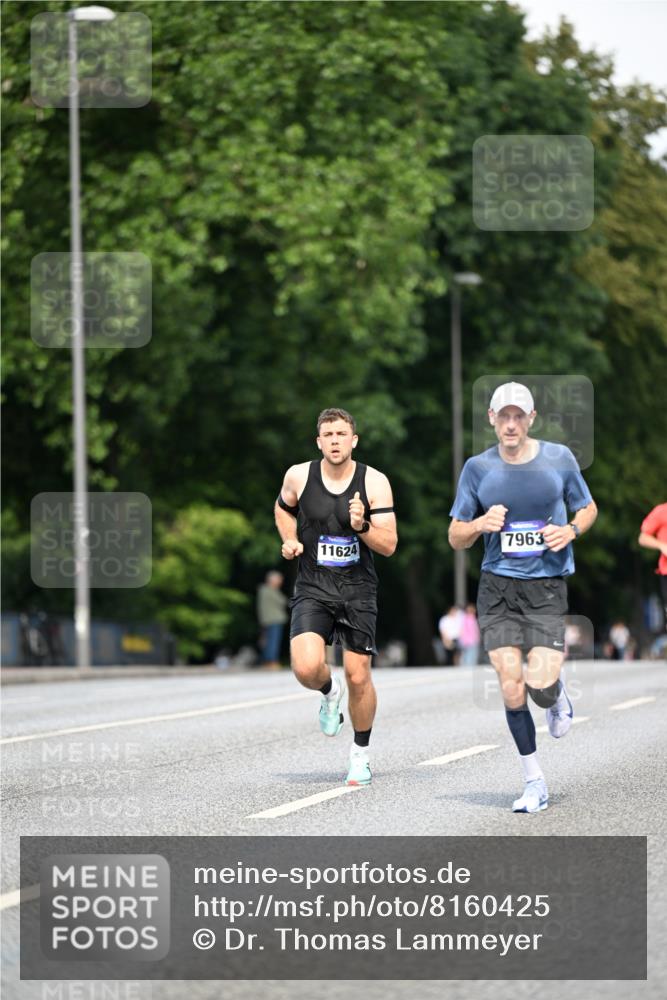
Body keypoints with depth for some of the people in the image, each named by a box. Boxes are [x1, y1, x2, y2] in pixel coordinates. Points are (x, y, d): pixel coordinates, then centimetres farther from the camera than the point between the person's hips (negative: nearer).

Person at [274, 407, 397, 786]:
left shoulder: (374, 482, -7)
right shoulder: (299, 476, -3)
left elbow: (389, 545, -8)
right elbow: (283, 508, 21)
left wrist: (362, 526, -26)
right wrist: (291, 540, 3)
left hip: (358, 591, 0)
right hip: (313, 589, 0)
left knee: (359, 677, 0)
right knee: (307, 668, -20)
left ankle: (361, 754, 23)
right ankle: (330, 692, 18)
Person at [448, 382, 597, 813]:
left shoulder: (559, 458, 1)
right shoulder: (478, 468, 2)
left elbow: (589, 508, 15)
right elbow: (456, 538, 8)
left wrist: (571, 530, -7)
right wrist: (481, 524, -14)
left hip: (547, 587, -1)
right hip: (498, 585, 1)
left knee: (540, 685, -16)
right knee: (511, 687, -6)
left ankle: (557, 694, 24)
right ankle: (534, 782, 8)